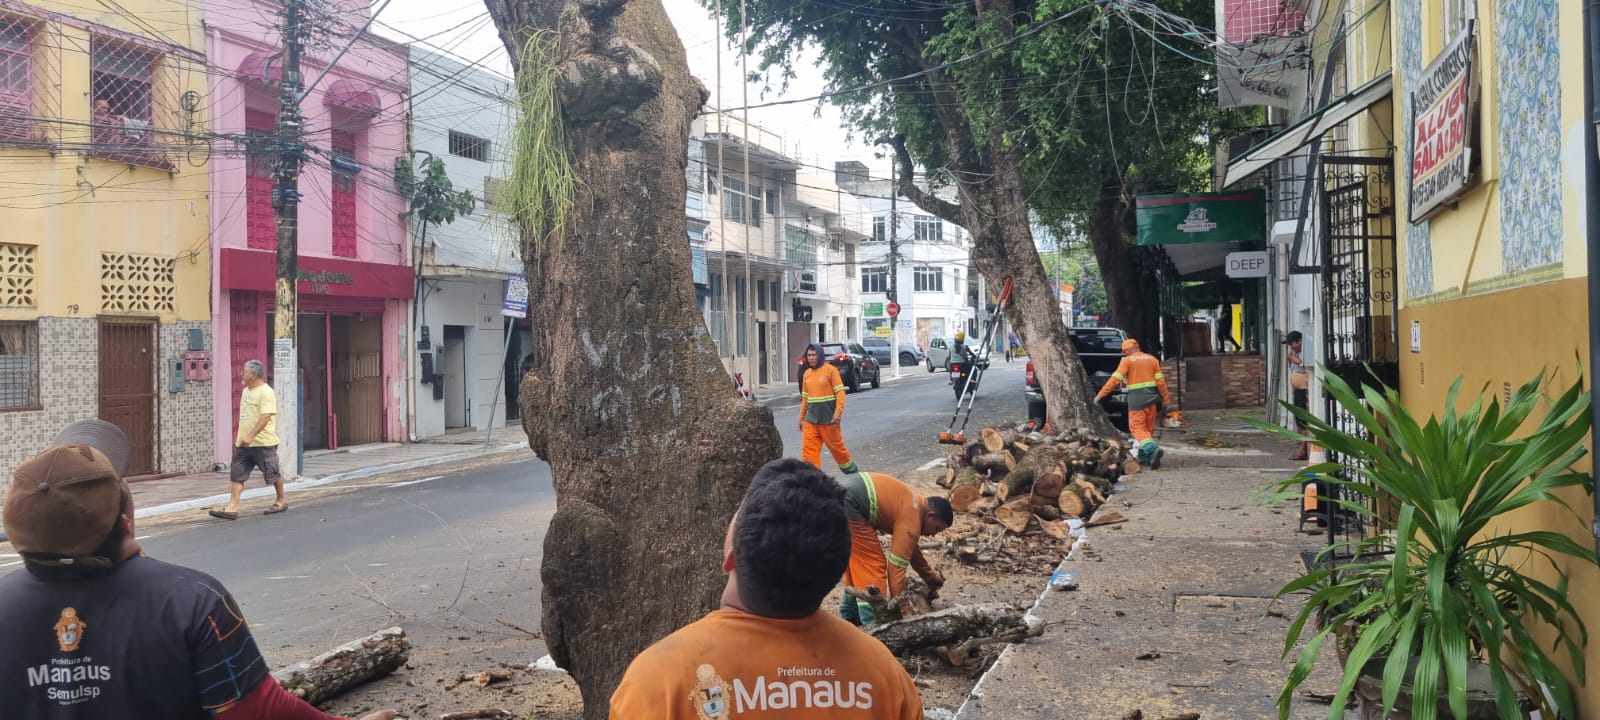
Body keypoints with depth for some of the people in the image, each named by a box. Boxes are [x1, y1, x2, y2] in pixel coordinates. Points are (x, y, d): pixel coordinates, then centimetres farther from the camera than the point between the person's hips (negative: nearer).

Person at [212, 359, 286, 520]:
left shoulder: (266, 392, -15)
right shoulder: (246, 390, 14)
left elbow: (266, 417, -24)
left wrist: (251, 436, -31)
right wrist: (239, 438, 22)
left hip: (263, 443, -8)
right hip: (244, 444, 8)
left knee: (272, 474, 6)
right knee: (237, 475, -1)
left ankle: (282, 501, 25)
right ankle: (232, 507, -4)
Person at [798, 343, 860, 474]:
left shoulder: (830, 370, -7)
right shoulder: (806, 373, 10)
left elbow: (840, 392, -11)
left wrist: (838, 412, -20)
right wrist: (801, 417, 16)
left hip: (828, 419, -5)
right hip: (811, 419, 5)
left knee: (836, 446, 7)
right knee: (808, 449, -4)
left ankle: (852, 471, 28)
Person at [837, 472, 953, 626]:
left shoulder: (913, 506, 21)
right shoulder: (911, 521, -8)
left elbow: (911, 549, 37)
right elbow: (897, 565, -9)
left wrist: (931, 576, 48)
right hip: (848, 504, -11)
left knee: (856, 563, 21)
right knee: (872, 566, -3)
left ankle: (849, 618, 29)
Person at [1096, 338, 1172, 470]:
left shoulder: (1127, 361, -3)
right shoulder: (1152, 359, 11)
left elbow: (1115, 379, -10)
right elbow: (1160, 381, 8)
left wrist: (1101, 394, -9)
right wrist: (1166, 399, 13)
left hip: (1136, 400, -5)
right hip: (1152, 399, 5)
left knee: (1137, 428, -4)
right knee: (1148, 428, 15)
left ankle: (1153, 449, -27)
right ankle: (1144, 457, 17)